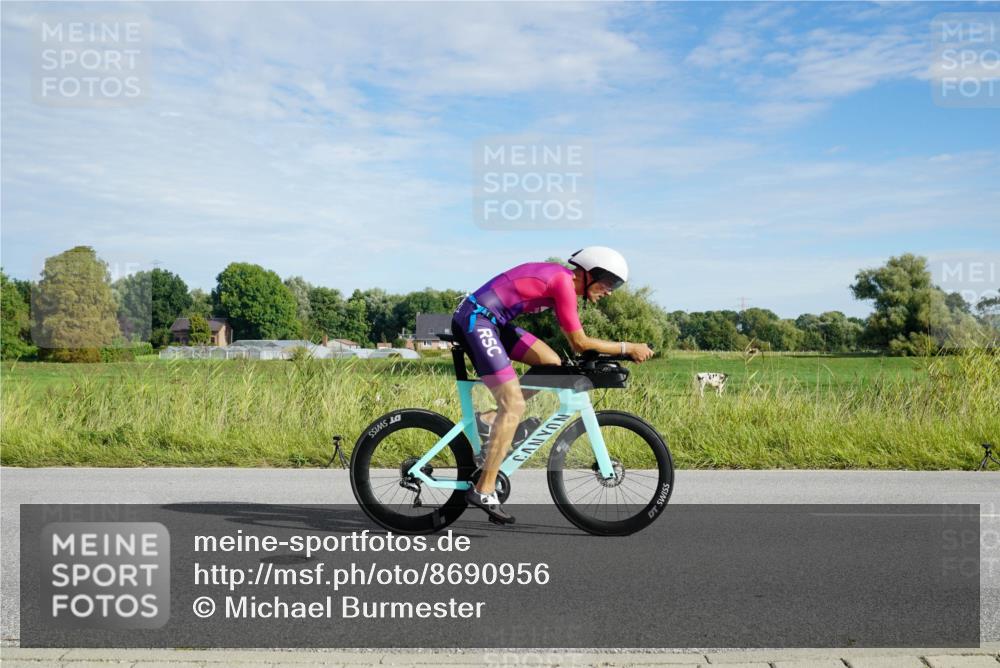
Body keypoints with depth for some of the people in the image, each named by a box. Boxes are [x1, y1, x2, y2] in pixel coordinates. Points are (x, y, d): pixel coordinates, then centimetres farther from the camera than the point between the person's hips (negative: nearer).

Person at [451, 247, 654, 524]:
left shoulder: (561, 280, 14)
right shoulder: (564, 283, -15)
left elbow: (574, 343, 23)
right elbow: (580, 342, -13)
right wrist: (628, 348, -5)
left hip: (490, 321, 10)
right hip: (475, 319, -10)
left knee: (552, 364, 9)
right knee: (514, 405, -10)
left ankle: (492, 418, 10)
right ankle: (484, 490, -6)